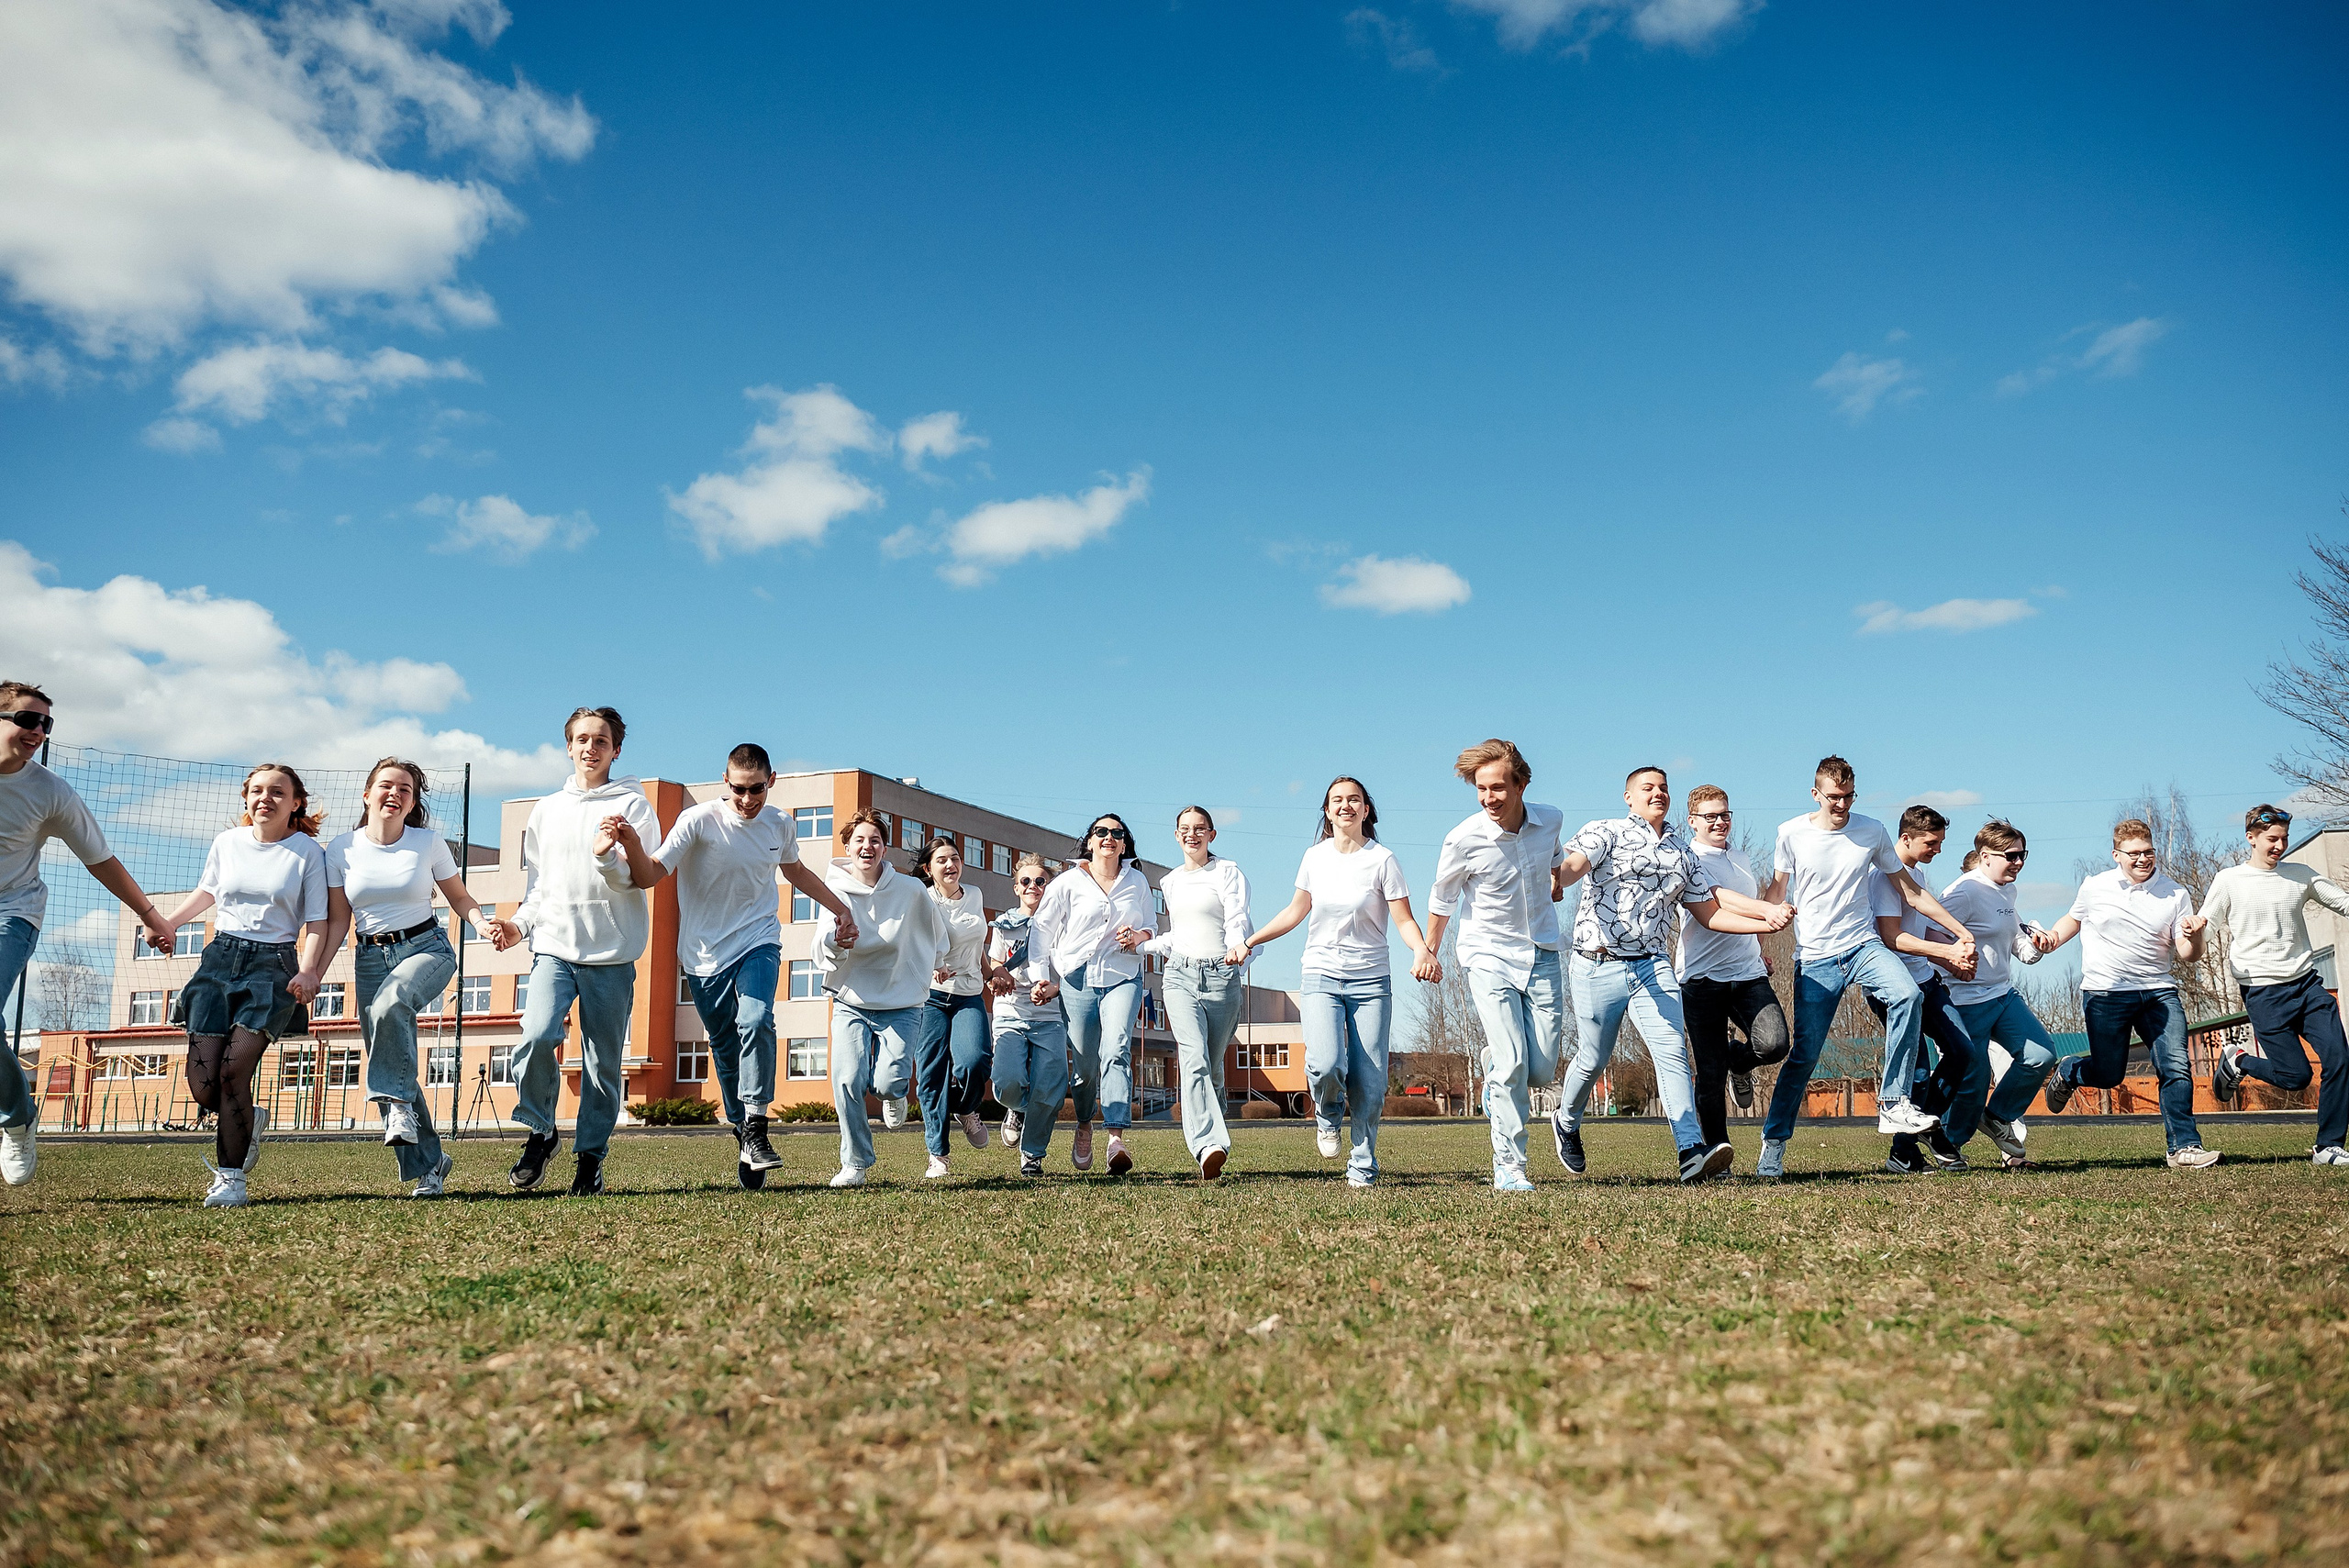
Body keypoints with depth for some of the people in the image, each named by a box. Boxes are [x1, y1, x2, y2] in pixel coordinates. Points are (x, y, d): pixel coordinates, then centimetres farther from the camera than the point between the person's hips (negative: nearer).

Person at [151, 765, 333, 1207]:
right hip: (221, 958, 4)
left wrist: (308, 971, -17)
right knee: (202, 1086, -5)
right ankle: (249, 1121, 28)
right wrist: (167, 922, 15)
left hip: (274, 964, -4)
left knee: (232, 1071, -17)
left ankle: (231, 1177, -4)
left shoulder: (307, 851, -2)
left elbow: (317, 921, -2)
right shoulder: (226, 843, 8)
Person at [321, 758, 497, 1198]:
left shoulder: (429, 843, -2)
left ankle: (398, 1101, -20)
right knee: (388, 1064, -1)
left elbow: (460, 898, 7)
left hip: (427, 948, -3)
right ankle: (428, 1163, 11)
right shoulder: (341, 849, 1)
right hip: (370, 958, 3)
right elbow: (337, 920, 5)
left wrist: (484, 923, -14)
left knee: (390, 1002, -37)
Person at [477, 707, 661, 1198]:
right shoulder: (546, 810, 17)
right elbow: (538, 883, 22)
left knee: (604, 1062, -1)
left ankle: (590, 1156, 14)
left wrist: (607, 855, -23)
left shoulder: (632, 804, 5)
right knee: (537, 1037, -20)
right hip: (554, 946, 2)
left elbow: (639, 880, -4)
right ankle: (539, 1131, 1)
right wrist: (518, 924, 6)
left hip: (612, 953, -2)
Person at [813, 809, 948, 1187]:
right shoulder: (836, 891, -7)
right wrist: (836, 940, -38)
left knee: (887, 1085, -14)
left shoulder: (911, 890, -6)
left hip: (902, 1003, 0)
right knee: (847, 1081, -16)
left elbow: (936, 934, 15)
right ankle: (854, 1164, 1)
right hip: (851, 1002, 1)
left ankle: (897, 1095, 25)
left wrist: (932, 966, 24)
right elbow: (824, 955, -17)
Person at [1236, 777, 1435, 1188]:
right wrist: (1248, 943, 14)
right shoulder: (1315, 857, 7)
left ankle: (1362, 1168, 16)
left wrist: (1422, 951, -26)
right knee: (1326, 1064, -22)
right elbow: (1295, 911, 18)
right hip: (1320, 977, 1)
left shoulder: (1382, 859, -3)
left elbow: (1404, 920, -6)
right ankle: (1329, 1115, 12)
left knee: (1369, 1085, -3)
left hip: (1370, 981, -1)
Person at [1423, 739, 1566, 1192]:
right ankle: (1509, 1166, -2)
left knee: (1542, 1072, -1)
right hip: (1489, 956, -3)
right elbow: (1442, 899, 3)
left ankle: (1495, 1082, 34)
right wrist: (1429, 953, 13)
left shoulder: (1550, 820, -6)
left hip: (1542, 955, 4)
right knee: (1512, 1063, -15)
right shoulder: (1463, 840, -17)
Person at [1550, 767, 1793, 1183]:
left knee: (1672, 1050, -14)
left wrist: (1766, 922, 8)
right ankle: (1567, 1123, 35)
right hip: (1598, 966, -3)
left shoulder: (1682, 854, 19)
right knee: (1594, 1058, 7)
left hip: (1654, 966, 4)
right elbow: (1573, 865, -19)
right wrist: (1550, 880, -43)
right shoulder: (1606, 832, 1)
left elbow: (1710, 912, 20)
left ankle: (1692, 1151, -22)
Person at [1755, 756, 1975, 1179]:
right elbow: (1774, 893, 8)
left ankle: (1893, 1105, -21)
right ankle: (1773, 1143, 8)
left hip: (1864, 946, 2)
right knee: (1804, 1054, -6)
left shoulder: (1872, 832, 4)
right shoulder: (1792, 834, -1)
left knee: (1908, 993, -29)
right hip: (1815, 959, -2)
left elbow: (1911, 893, 10)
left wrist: (1961, 932, 7)